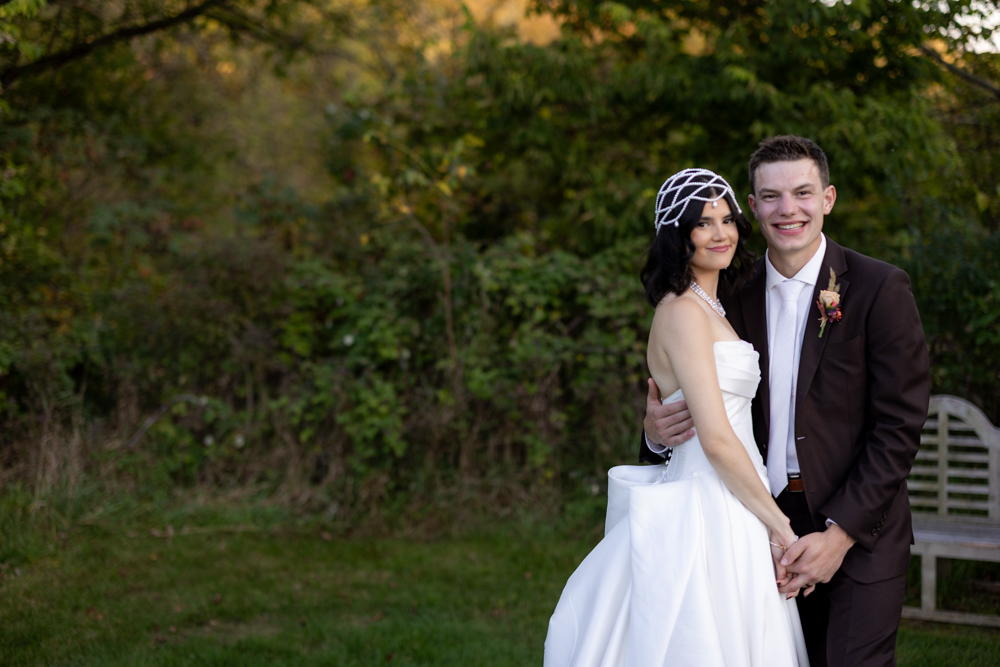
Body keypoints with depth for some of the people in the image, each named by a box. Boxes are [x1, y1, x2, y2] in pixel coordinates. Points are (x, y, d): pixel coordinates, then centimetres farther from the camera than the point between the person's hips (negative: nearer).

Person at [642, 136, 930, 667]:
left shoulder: (880, 288, -6)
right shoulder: (737, 295, 6)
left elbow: (899, 426, -9)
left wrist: (840, 534, -15)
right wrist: (658, 432, -12)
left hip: (859, 531, -3)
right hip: (767, 532, 3)